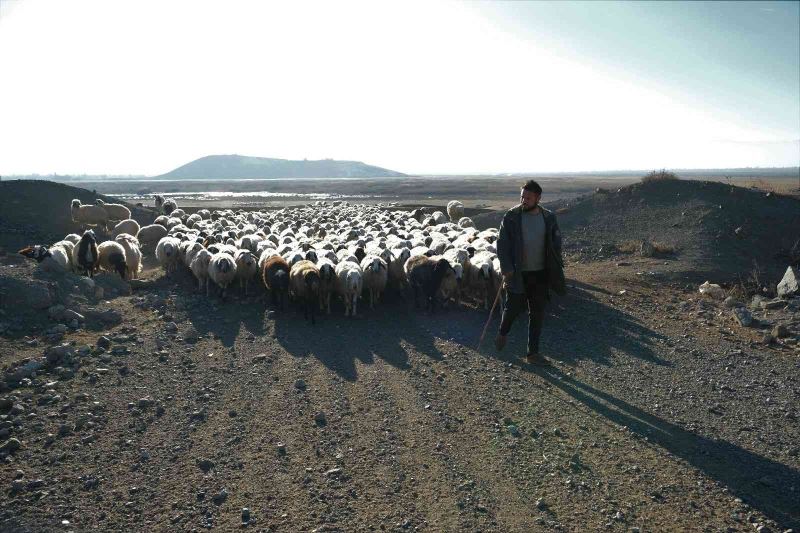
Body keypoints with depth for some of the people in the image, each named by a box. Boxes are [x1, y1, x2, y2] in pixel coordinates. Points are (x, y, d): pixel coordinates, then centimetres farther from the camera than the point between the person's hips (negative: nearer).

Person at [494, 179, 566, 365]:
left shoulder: (549, 218, 1)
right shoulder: (511, 217, -8)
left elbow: (555, 245, 8)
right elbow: (502, 244, -7)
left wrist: (556, 271, 0)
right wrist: (506, 269, -15)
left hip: (540, 274, 3)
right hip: (517, 274, -3)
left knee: (537, 314, 7)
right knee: (513, 308, 7)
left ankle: (533, 353, 18)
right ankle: (503, 332, 40)